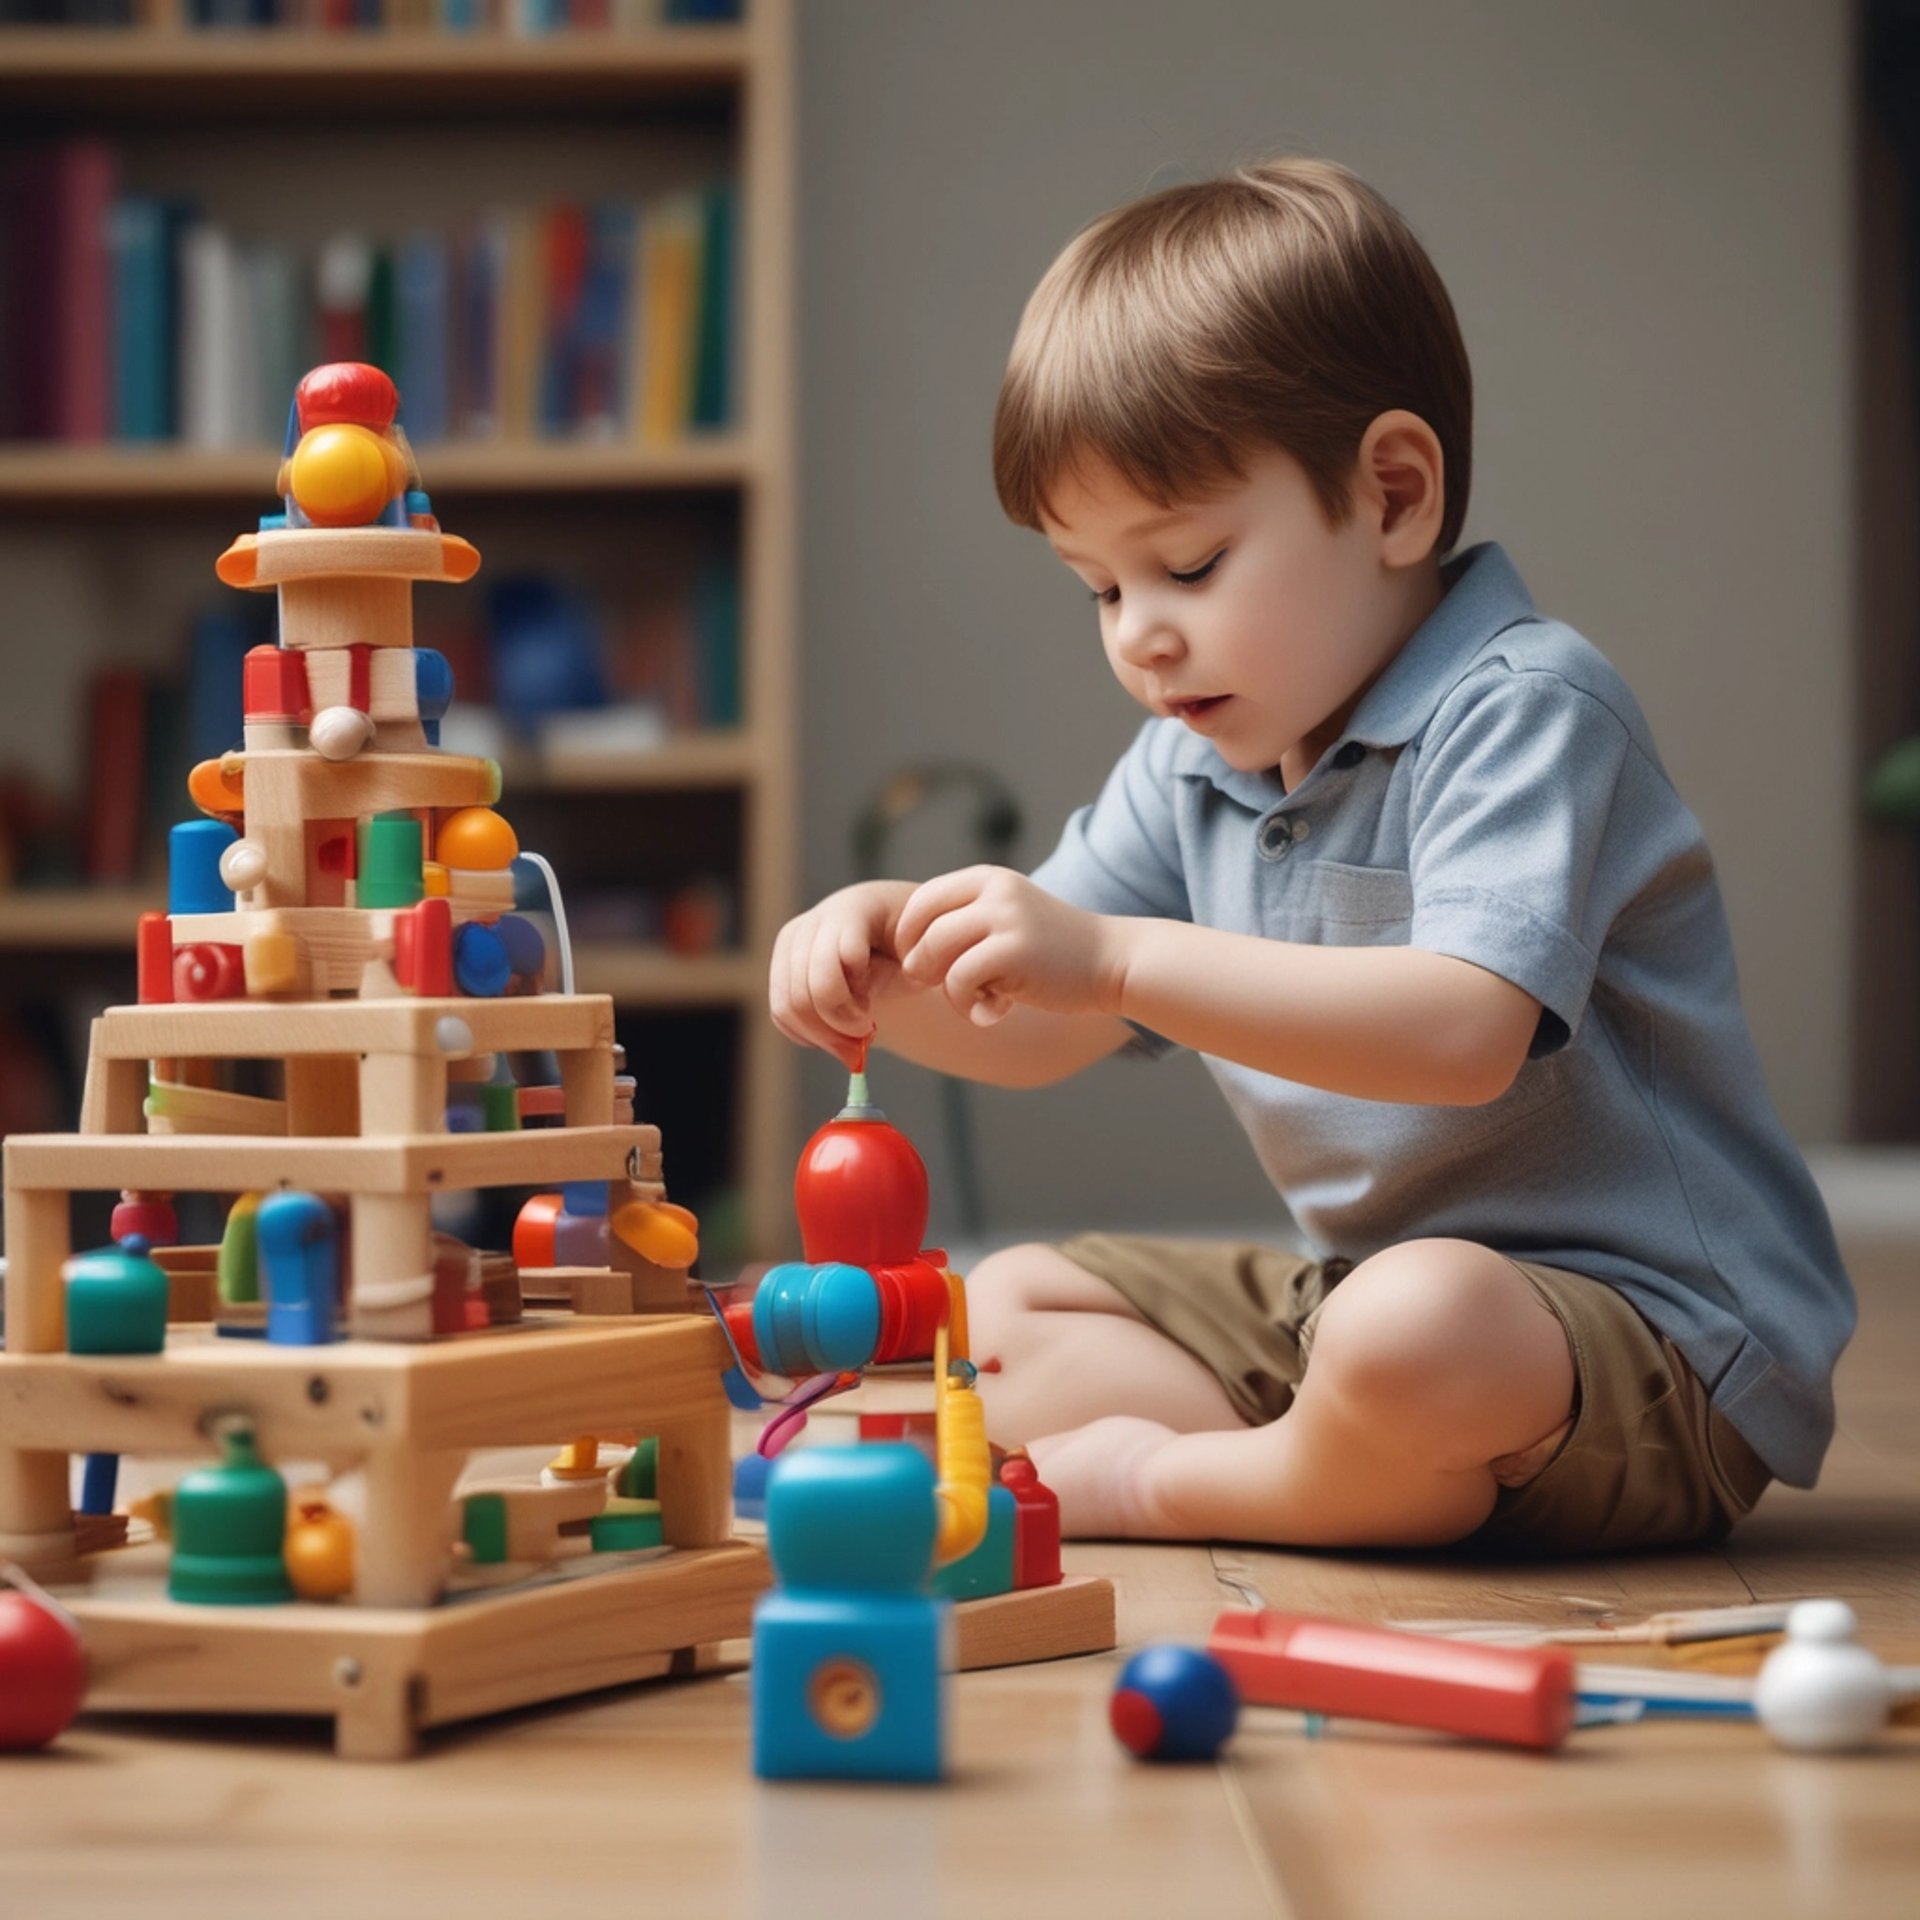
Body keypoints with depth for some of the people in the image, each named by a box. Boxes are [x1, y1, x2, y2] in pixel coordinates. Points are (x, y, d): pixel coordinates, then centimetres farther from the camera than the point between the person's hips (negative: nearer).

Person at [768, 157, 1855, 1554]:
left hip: (1658, 1344, -9)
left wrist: (1111, 956, -37)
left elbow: (1468, 1034, -34)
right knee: (1005, 1309, 9)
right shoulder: (1197, 767, 9)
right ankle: (1388, 1477, -13)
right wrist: (890, 962, -11)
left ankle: (1159, 1480, -8)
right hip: (1360, 1283, 9)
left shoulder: (1523, 709, -18)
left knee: (1417, 1328, -40)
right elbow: (1034, 1039, 13)